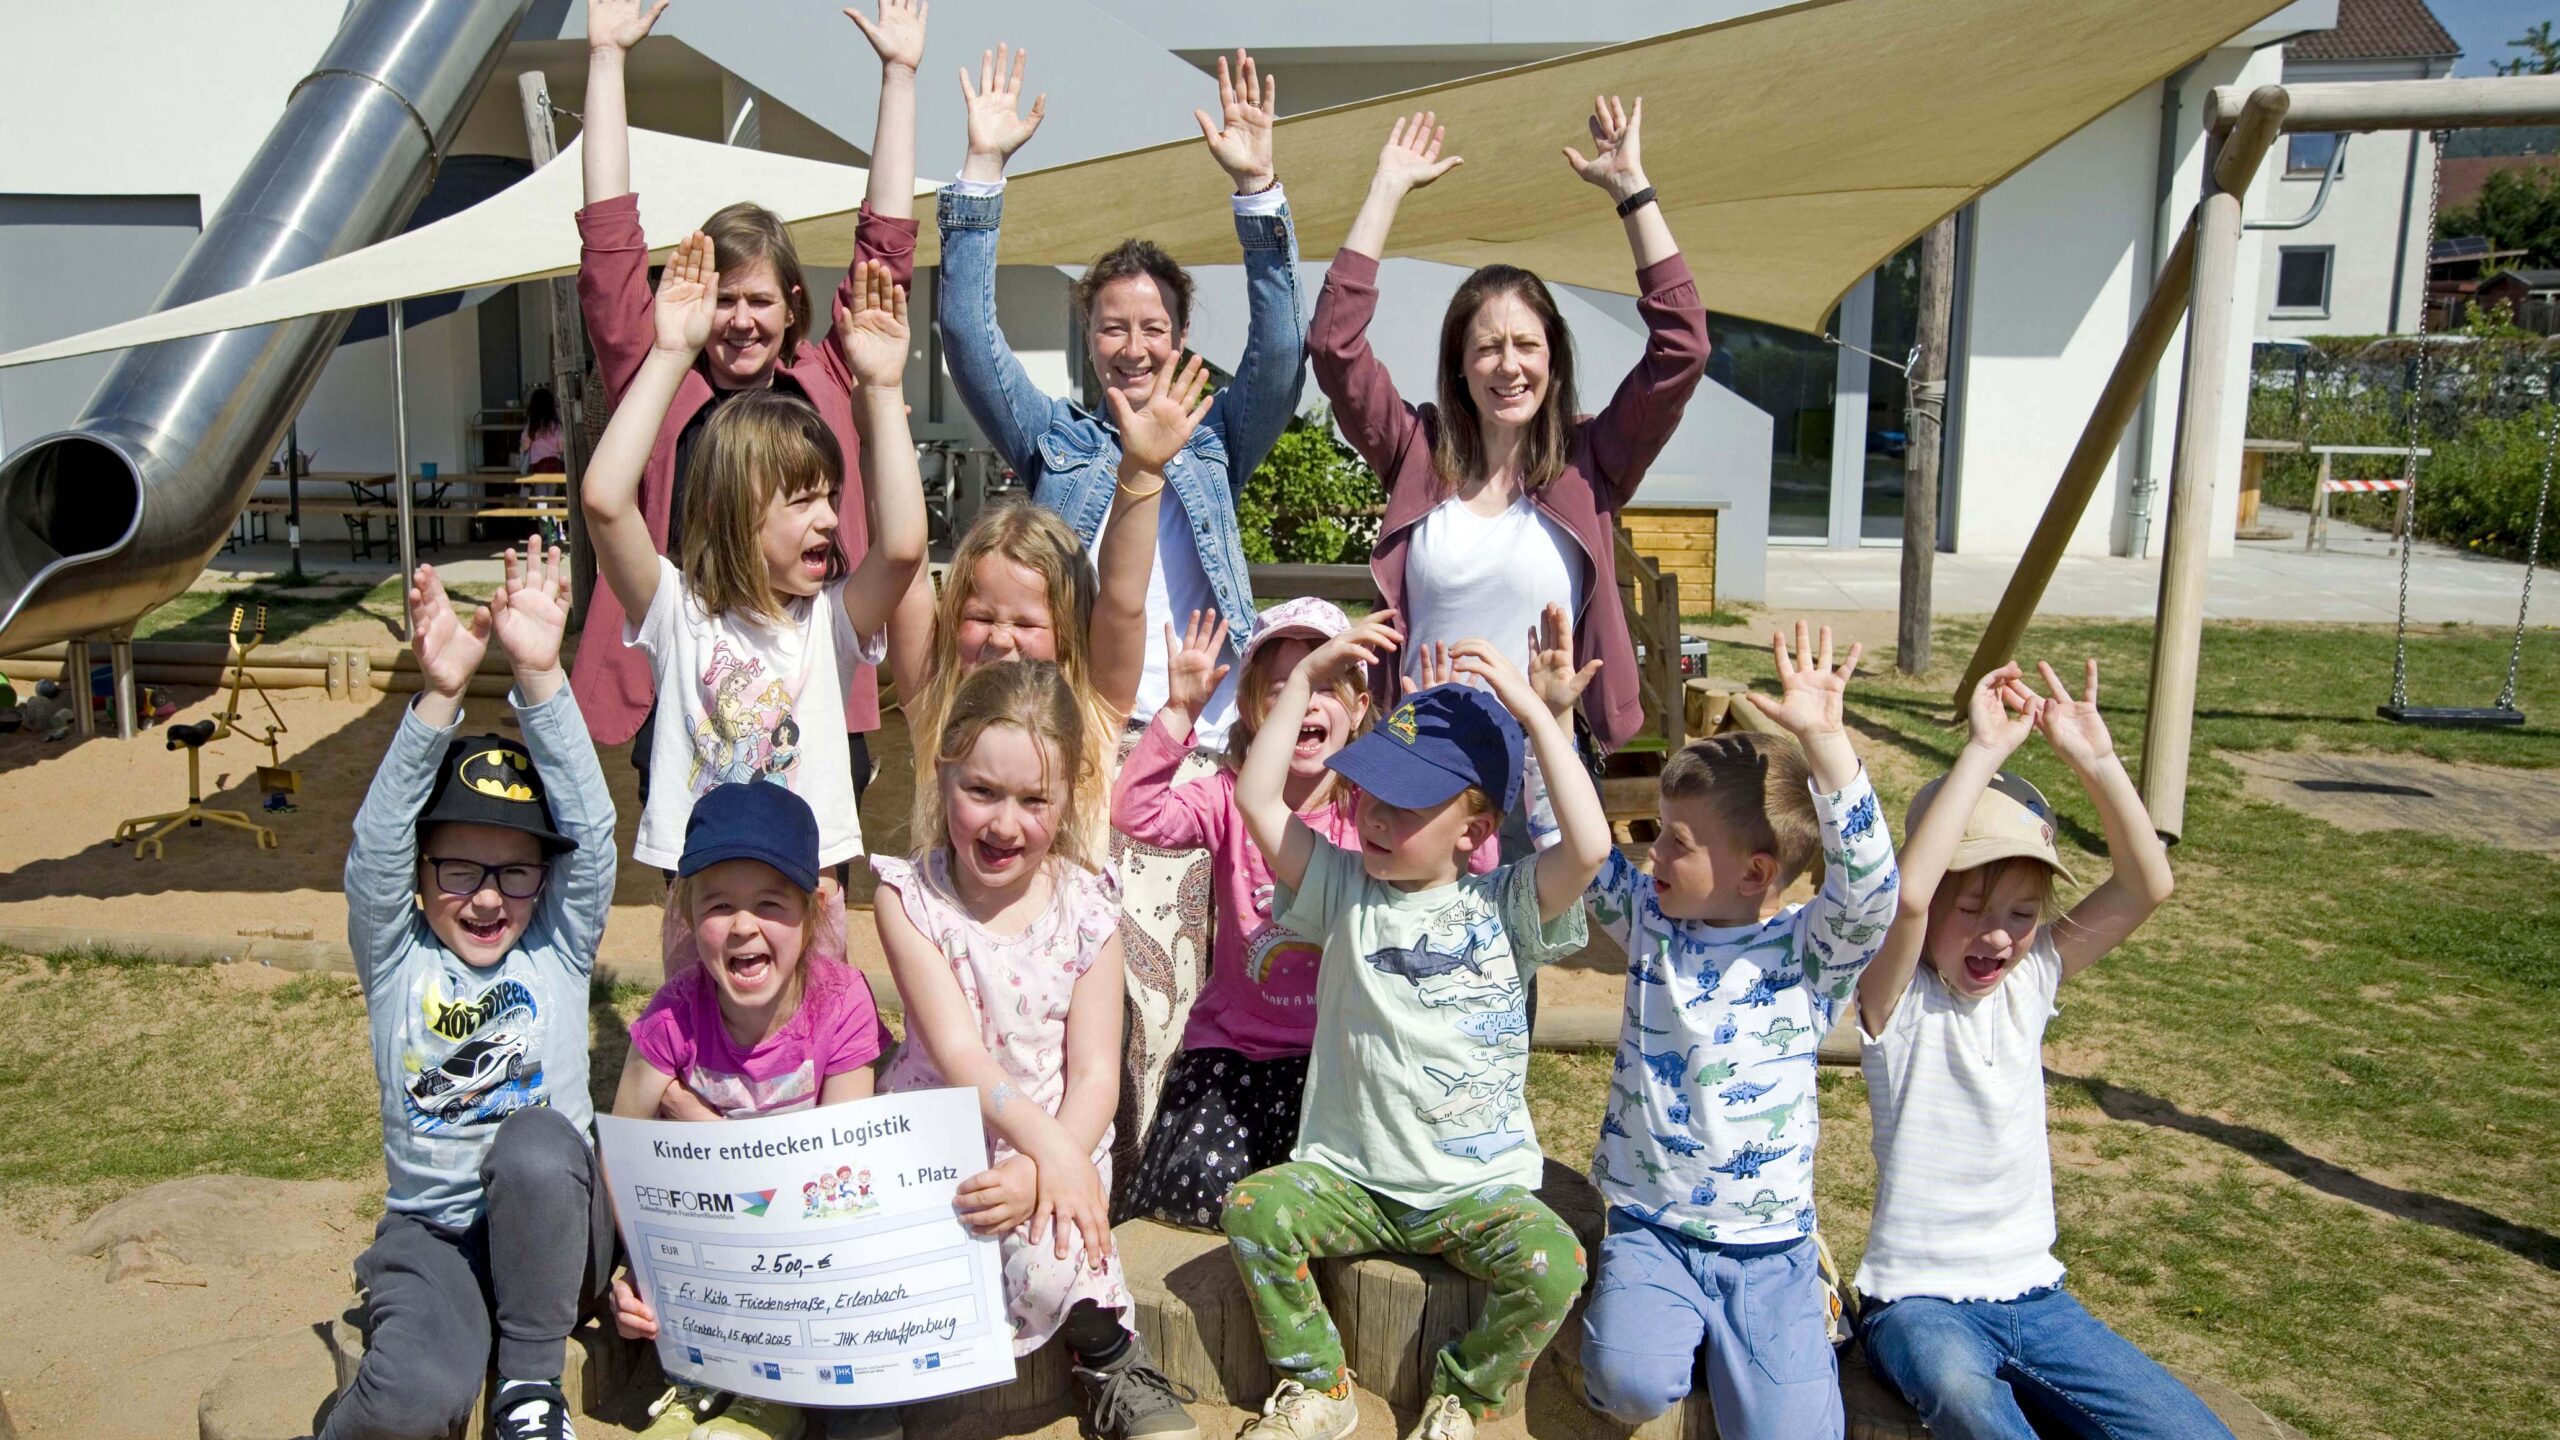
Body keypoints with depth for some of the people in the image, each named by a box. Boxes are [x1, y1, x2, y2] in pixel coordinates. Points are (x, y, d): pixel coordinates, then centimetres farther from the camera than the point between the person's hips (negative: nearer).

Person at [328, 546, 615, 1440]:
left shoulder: (560, 947, 2)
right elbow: (377, 843, -14)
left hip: (552, 1233, 1)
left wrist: (541, 678, -26)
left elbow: (589, 825, -12)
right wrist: (439, 698, -30)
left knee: (538, 1143, -34)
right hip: (432, 1234, -1)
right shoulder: (396, 957, 3)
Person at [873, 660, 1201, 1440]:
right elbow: (956, 1051, -16)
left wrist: (1041, 1169, -25)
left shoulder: (1087, 906, -4)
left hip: (1059, 1148, 0)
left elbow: (1096, 1074, -7)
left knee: (1042, 1255, -28)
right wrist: (1047, 1143, -30)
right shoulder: (909, 897, -6)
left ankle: (1114, 1363, 2)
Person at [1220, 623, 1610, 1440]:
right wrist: (1306, 678, -7)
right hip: (1349, 1179, 2)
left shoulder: (1504, 907, -1)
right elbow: (1257, 800, -7)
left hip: (1478, 1186, -1)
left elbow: (1589, 846, -20)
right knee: (1253, 1210, -23)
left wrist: (1533, 713, -18)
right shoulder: (1344, 890, 2)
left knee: (1551, 1261, -27)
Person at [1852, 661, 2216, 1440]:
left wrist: (2095, 759, -18)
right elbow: (1906, 893, -34)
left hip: (2032, 1294, 5)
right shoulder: (1898, 998, -12)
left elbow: (2148, 885, -8)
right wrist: (1984, 752, -32)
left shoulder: (2032, 979, 3)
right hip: (1920, 1298, -5)